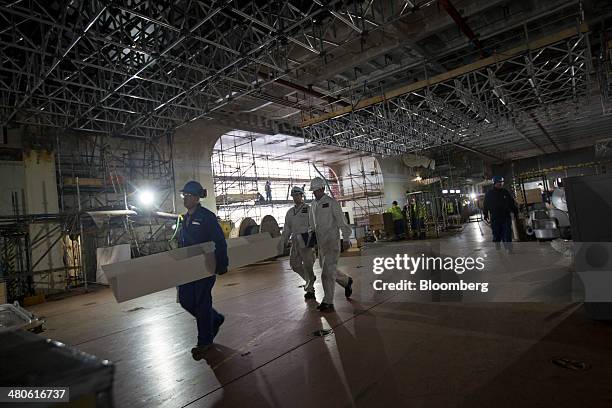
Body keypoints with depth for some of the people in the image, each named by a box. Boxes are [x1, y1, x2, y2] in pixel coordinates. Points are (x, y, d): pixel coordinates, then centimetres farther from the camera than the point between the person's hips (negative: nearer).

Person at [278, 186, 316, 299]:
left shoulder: (308, 209, -2)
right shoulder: (290, 212, 17)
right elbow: (286, 229, 20)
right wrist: (282, 242, 14)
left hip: (306, 240, -6)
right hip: (295, 241, 6)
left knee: (307, 264, -5)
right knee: (294, 264, 7)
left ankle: (310, 289, 9)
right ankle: (309, 279, 32)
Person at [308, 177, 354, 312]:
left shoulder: (331, 203, -9)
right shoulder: (313, 205, 12)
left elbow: (342, 222, -9)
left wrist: (346, 239, -11)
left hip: (332, 242, -7)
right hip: (321, 243, 7)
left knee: (327, 272, -9)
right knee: (330, 270, 16)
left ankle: (328, 302, 0)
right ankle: (347, 281, 42)